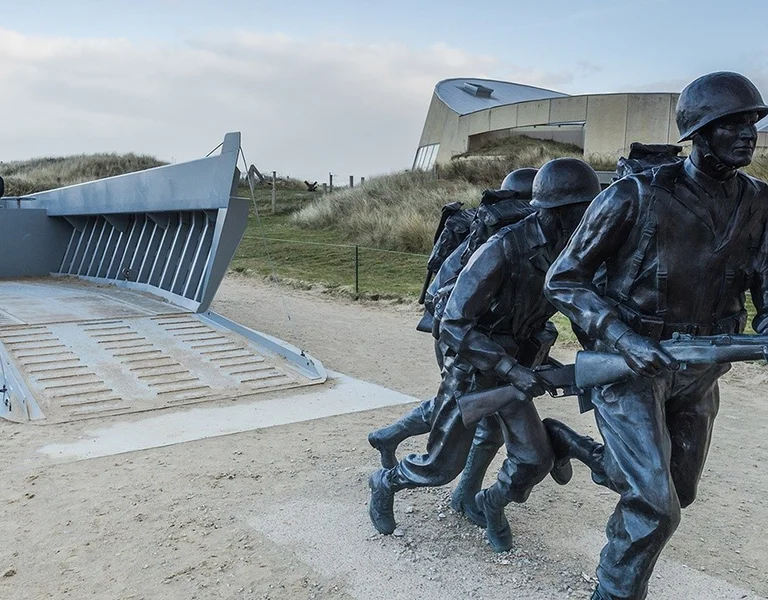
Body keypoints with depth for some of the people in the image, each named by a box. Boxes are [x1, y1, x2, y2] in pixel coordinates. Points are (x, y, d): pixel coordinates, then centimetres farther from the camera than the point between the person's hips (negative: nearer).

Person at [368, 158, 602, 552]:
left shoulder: (571, 255, -7)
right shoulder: (502, 251, -29)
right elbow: (453, 326, -29)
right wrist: (510, 368, -34)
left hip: (513, 368, 6)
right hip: (469, 369, -6)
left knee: (535, 460, 1)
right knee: (442, 467, 5)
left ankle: (492, 504, 32)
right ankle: (385, 483, 35)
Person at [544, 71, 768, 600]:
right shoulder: (636, 197, -18)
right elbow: (562, 282, -14)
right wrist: (624, 340, -26)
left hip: (697, 372, 7)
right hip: (630, 364, -6)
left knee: (676, 491, 20)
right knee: (655, 507, -10)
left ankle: (577, 446, 42)